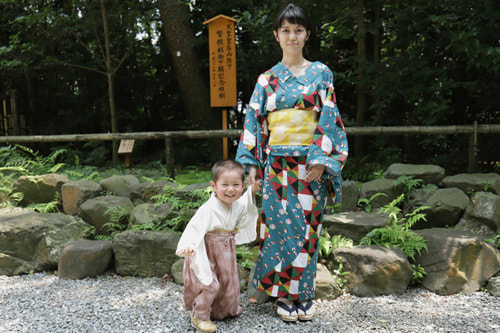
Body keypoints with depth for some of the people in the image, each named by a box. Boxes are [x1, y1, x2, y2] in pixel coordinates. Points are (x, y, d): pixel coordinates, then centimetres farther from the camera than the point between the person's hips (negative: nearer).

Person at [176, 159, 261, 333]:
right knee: (210, 285, -10)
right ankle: (199, 317, 14)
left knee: (228, 282, 20)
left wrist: (252, 191, 16)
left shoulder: (237, 204, -5)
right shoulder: (208, 209, -30)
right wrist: (187, 246, -52)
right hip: (207, 252, -7)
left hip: (226, 253, 7)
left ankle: (223, 311, 47)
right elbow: (195, 228, -36)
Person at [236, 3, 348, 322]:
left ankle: (304, 293, 19)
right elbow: (254, 121, 8)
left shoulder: (320, 73, 5)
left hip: (311, 164, -1)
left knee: (307, 225, 3)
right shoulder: (267, 79, 10)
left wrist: (322, 160, -12)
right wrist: (251, 164, 0)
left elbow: (329, 117, -2)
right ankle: (283, 293, 16)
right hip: (277, 164, 2)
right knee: (281, 225, 2)